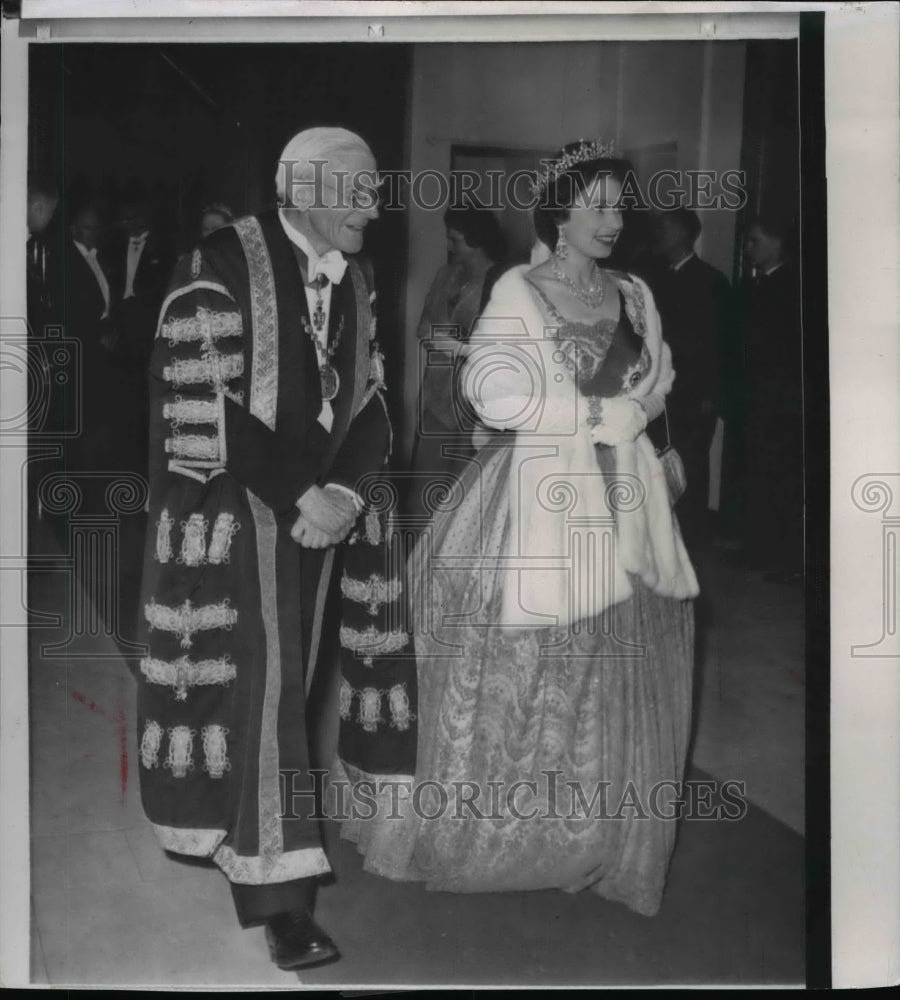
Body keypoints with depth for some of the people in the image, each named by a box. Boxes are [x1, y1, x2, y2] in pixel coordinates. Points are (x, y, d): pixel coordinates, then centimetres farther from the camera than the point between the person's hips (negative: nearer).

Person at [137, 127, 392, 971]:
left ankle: (248, 841, 28)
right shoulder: (220, 268, -13)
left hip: (323, 507, 6)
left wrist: (343, 491, -11)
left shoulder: (356, 280, 7)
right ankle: (277, 892, 2)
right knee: (260, 681, -7)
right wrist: (299, 494, -17)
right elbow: (207, 412, -18)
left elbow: (371, 403, 6)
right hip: (236, 509, -6)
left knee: (291, 679, 11)